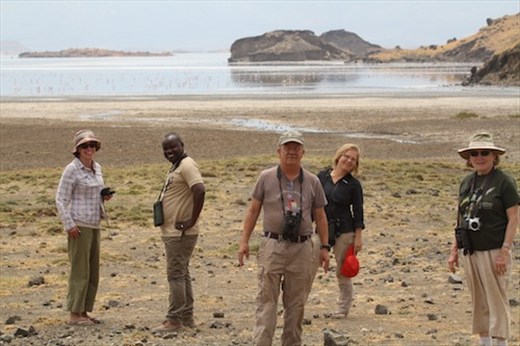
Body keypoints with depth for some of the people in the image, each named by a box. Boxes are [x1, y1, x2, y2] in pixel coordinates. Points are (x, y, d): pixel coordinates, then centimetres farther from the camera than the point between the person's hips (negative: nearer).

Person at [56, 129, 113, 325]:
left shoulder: (97, 168, 11)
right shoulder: (72, 169, -11)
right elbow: (61, 199, -12)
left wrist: (104, 197, 2)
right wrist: (69, 225, -18)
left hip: (94, 225, 8)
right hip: (79, 226, -8)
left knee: (92, 271, 10)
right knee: (80, 270, -5)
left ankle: (84, 312, 17)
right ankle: (74, 314, 0)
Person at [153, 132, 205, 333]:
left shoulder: (187, 165, -15)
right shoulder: (176, 167, 16)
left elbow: (200, 190, -29)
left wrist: (192, 220, -25)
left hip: (180, 233, -10)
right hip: (172, 232, 10)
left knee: (176, 274, -7)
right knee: (181, 274, 14)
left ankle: (174, 320, -2)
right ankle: (187, 317, 21)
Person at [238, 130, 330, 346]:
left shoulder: (312, 182, 7)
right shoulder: (266, 178, 2)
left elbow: (320, 216, 12)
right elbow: (253, 211, 5)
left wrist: (325, 247, 8)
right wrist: (244, 241, -1)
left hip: (302, 249, 2)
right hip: (272, 247, -2)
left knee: (296, 303, 7)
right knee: (266, 300, -5)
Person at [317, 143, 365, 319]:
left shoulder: (353, 184, -2)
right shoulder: (322, 176, 3)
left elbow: (358, 211, 0)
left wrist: (358, 237, -3)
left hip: (344, 231, -2)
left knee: (343, 272, 6)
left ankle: (343, 308, 23)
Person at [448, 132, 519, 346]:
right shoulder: (467, 182, 10)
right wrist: (454, 250, 12)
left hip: (494, 252, -6)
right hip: (471, 252, 6)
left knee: (497, 301, -4)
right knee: (479, 302, 12)